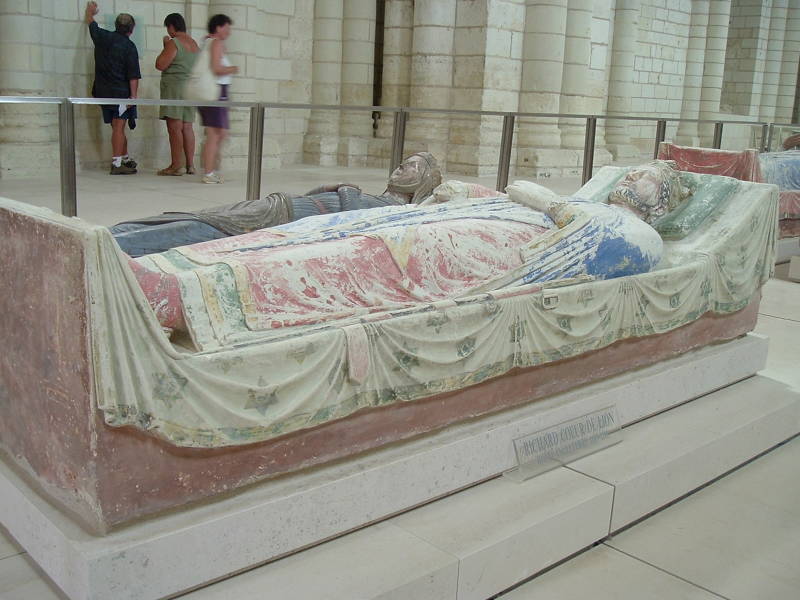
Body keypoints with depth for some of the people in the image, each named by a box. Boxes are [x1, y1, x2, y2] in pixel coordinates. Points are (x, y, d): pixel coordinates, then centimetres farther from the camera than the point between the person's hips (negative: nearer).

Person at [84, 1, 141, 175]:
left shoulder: (102, 37, 7)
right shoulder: (129, 46, -8)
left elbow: (90, 22, 29)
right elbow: (133, 75, -13)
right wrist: (133, 95, -10)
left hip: (102, 90, 6)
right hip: (120, 92, -6)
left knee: (117, 126, 13)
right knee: (119, 126, -7)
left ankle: (125, 158, 24)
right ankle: (116, 164, -10)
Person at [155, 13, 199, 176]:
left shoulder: (173, 43, -10)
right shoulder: (195, 44, 15)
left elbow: (160, 65, -13)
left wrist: (165, 46, -1)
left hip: (175, 87, -8)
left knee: (174, 128, -8)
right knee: (187, 127, 9)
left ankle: (175, 166, -10)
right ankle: (190, 165, 9)